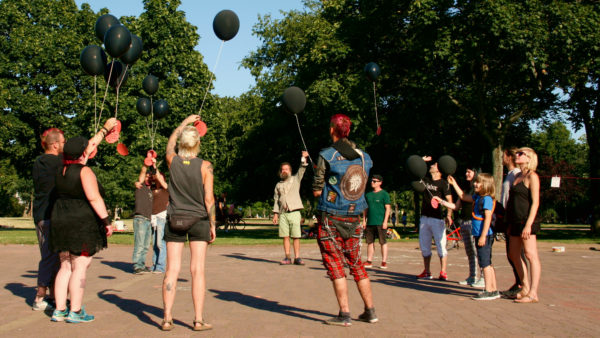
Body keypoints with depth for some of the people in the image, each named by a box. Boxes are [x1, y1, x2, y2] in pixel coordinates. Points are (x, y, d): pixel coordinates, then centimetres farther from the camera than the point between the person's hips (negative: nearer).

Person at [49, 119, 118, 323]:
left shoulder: (63, 169, 12)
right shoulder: (84, 171, -11)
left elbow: (90, 145, 23)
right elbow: (94, 198, -19)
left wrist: (105, 129, 33)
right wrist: (106, 220, -15)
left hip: (60, 221, 8)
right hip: (82, 224, -8)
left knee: (66, 267, 13)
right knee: (80, 268, -4)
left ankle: (59, 310, 14)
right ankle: (75, 312, -2)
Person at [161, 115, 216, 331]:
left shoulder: (173, 161, 0)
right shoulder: (205, 166, -7)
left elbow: (170, 143, 23)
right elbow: (209, 199, -7)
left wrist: (184, 123, 33)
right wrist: (213, 225, 2)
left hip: (174, 221, 2)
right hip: (198, 221, -2)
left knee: (172, 270, 4)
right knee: (197, 270, 1)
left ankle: (167, 318, 6)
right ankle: (198, 320, 2)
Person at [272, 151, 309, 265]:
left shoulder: (295, 179, 11)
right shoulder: (278, 185, 17)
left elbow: (302, 169, -3)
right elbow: (276, 200, 15)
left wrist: (304, 158, -16)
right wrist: (275, 213, 7)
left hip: (294, 212, -2)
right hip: (283, 214, 2)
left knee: (296, 236, -5)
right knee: (285, 236, 0)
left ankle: (297, 257, -1)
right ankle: (287, 258, 5)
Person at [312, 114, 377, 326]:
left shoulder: (327, 156, -11)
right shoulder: (363, 157, 4)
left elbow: (317, 191, -10)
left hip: (331, 219, -5)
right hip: (354, 219, 5)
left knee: (335, 265, 1)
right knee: (356, 263, 15)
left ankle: (344, 314, -1)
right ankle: (370, 311, 18)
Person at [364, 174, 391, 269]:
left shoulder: (384, 194, -1)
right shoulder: (368, 194, 14)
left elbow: (388, 208, -4)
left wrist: (385, 221, -11)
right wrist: (364, 221, 12)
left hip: (380, 223, -5)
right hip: (370, 222, 5)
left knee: (383, 242, 0)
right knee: (370, 242, 7)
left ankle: (384, 262, 5)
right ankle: (369, 261, 12)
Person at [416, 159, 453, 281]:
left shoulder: (443, 183, -3)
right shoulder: (425, 180, 13)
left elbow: (449, 200, -10)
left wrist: (449, 215, -22)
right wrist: (422, 160, 12)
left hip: (437, 218, -6)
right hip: (424, 218, 6)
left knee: (441, 246, -4)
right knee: (424, 246, 9)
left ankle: (443, 272, 1)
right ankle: (427, 272, 17)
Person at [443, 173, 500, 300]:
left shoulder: (487, 199, -14)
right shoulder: (477, 197, 13)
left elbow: (488, 218, -19)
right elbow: (463, 196, 29)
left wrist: (483, 236, -23)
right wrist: (454, 183, 30)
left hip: (484, 235, -10)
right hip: (480, 235, 10)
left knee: (485, 262, -7)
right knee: (487, 263, 13)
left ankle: (489, 291, -4)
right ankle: (494, 290, 20)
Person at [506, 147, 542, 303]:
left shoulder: (532, 176, -8)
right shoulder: (517, 176, 18)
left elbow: (535, 202, -14)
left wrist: (528, 224, -21)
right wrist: (510, 223, 20)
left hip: (526, 221, -9)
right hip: (516, 221, 10)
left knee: (531, 255, -8)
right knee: (514, 254, 12)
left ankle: (533, 293, -7)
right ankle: (525, 287, 22)